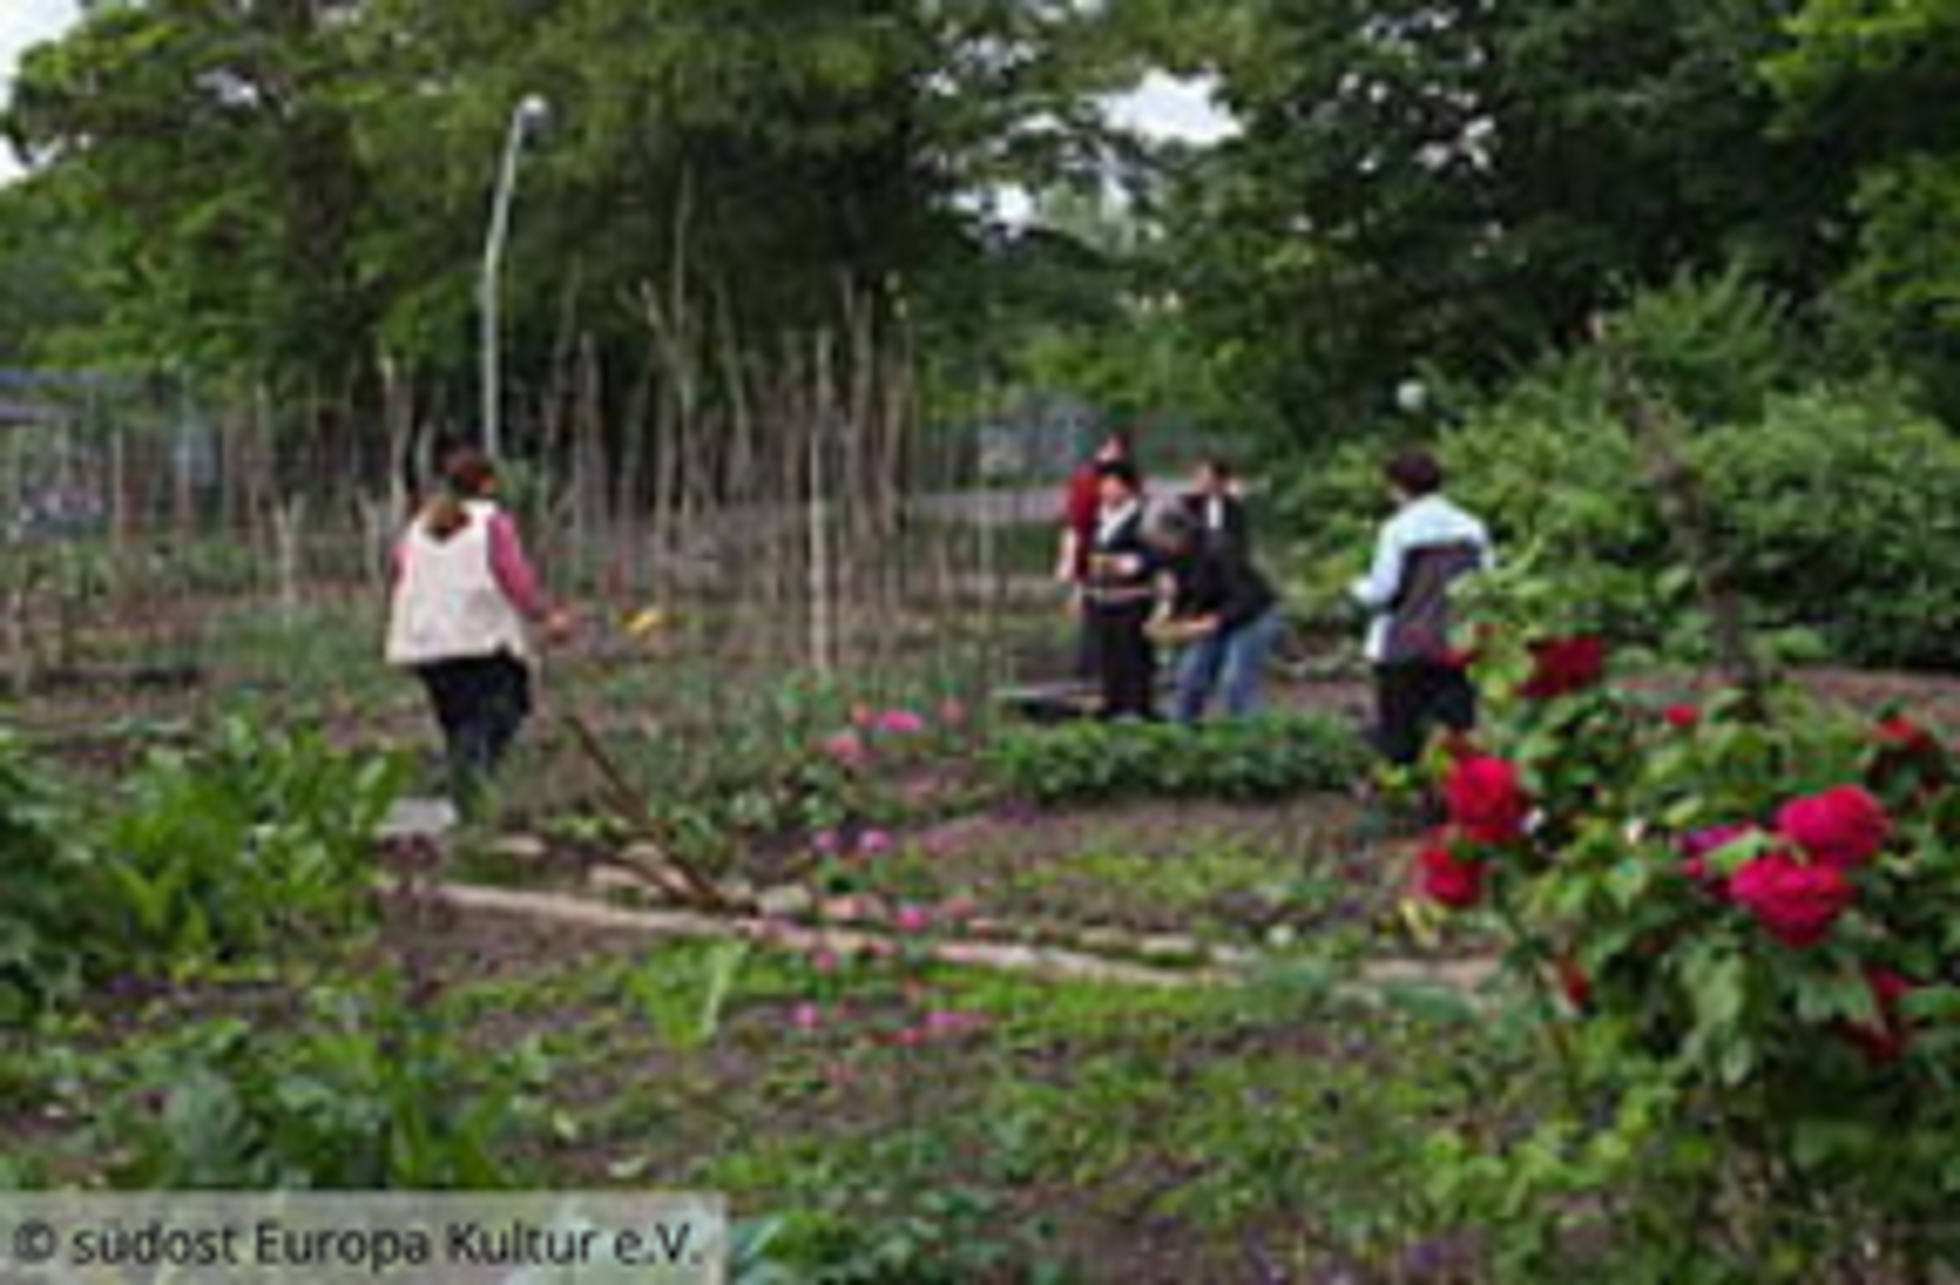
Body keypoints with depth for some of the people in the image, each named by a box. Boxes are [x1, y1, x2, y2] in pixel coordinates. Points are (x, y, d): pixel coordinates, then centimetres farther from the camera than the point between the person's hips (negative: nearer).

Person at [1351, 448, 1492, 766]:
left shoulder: (1398, 529, -9)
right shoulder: (1473, 528, 4)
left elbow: (1382, 590, -9)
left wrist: (1360, 588, 13)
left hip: (1406, 648, -4)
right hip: (1459, 646, 4)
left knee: (1399, 734, 4)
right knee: (1459, 730, 7)